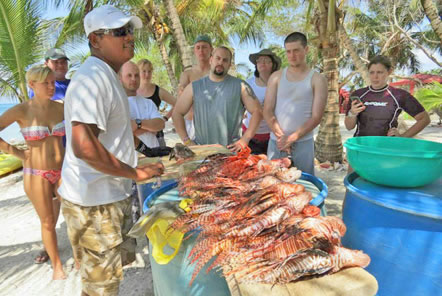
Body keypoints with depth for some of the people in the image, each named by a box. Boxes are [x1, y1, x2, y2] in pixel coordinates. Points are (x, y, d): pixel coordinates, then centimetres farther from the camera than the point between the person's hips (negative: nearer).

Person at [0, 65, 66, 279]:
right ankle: (56, 264, 30)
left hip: (62, 171, 3)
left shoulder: (60, 108, -3)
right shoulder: (21, 111, -11)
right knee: (47, 221, 10)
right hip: (36, 174, -2)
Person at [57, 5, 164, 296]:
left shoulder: (107, 76, 12)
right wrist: (135, 172, -22)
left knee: (113, 271, 27)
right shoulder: (92, 78, -22)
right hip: (94, 200, -9)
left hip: (113, 193, 10)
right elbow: (83, 146, -31)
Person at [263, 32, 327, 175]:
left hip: (303, 143, -2)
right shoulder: (276, 77, 7)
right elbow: (267, 111, 2)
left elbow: (316, 117, -4)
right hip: (276, 142, 2)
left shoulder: (317, 80, 2)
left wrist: (291, 138, -12)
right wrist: (280, 136, -10)